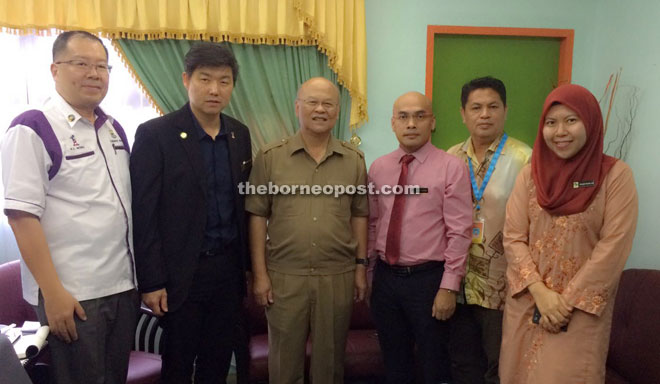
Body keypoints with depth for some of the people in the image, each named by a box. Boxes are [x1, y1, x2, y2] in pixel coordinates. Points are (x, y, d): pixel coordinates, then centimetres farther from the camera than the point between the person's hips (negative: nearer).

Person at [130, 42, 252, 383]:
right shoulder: (155, 134, -10)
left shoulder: (240, 134, 5)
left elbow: (243, 204, 9)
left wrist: (247, 265, 9)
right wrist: (151, 281, -12)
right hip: (182, 272, -4)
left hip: (228, 268, 5)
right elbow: (143, 213, -11)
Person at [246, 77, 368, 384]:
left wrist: (361, 267, 6)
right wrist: (260, 274, -4)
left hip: (338, 277, 1)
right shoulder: (269, 157, -1)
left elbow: (359, 216, 8)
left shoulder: (354, 160, 4)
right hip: (283, 276, -1)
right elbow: (257, 217, -1)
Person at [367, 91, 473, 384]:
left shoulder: (451, 168, -8)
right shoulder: (378, 168, 5)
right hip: (385, 277, 4)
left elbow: (459, 232, -11)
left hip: (429, 278, -4)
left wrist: (448, 286, -14)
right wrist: (365, 268, 8)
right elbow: (372, 223, 9)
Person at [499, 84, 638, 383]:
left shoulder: (616, 174, -6)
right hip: (527, 302, 3)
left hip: (582, 309, -3)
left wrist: (568, 300, -13)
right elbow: (513, 238, -2)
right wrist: (540, 292, -12)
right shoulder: (530, 174, 2)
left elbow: (613, 247, -11)